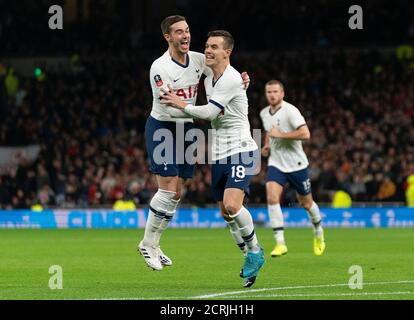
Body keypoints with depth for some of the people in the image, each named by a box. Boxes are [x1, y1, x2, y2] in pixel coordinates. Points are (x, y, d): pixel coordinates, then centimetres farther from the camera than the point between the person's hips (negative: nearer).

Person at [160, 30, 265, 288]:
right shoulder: (209, 80, 13)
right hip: (219, 155, 9)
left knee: (232, 205, -24)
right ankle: (252, 257, 24)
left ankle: (255, 251, -4)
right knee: (226, 213, 9)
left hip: (241, 150, -9)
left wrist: (181, 104, -6)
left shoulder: (231, 79, -15)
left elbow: (208, 112, -17)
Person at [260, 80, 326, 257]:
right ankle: (280, 243, -18)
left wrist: (280, 134, -27)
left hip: (296, 164, -4)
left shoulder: (290, 111, -16)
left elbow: (305, 134, -27)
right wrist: (267, 145, 8)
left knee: (306, 203, 11)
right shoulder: (264, 113, 5)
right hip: (276, 163, 4)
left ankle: (319, 233, 40)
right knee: (272, 198, -19)